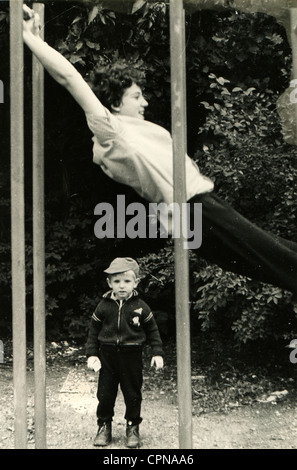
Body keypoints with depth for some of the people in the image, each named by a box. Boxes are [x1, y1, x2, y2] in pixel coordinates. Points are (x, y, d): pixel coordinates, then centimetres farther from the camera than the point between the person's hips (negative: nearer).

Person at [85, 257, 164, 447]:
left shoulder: (140, 307, -4)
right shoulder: (104, 306, -2)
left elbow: (152, 330, 4)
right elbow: (93, 331, 6)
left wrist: (158, 353, -2)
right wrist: (92, 354, 0)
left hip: (132, 355, -1)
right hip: (107, 355, 1)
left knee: (133, 394, 8)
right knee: (105, 393, 7)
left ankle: (133, 427, 24)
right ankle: (104, 426, 25)